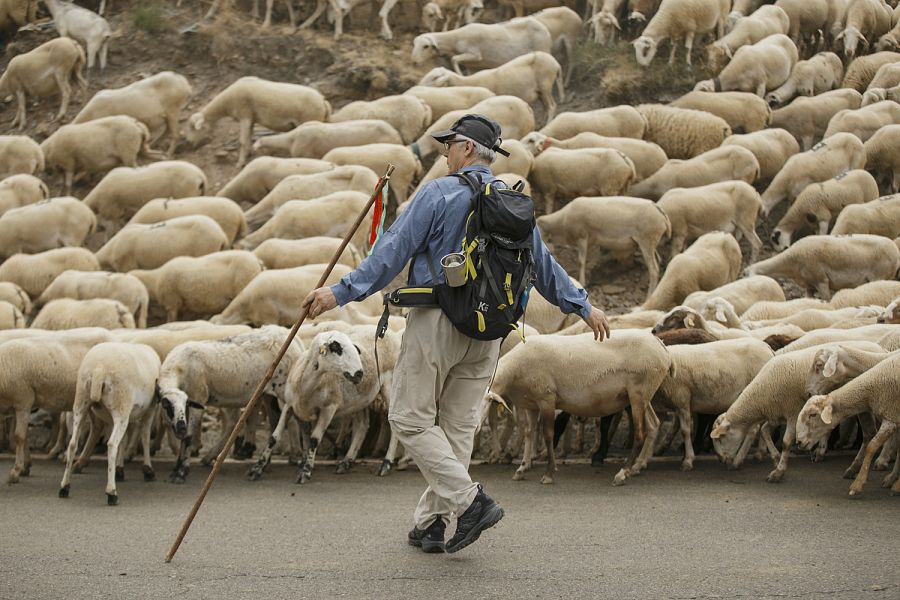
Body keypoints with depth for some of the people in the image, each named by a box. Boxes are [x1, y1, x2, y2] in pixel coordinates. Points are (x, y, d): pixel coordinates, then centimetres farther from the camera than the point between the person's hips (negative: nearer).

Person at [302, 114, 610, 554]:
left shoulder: (439, 194, -9)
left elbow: (394, 251, -14)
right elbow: (543, 263, 18)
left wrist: (342, 292, -13)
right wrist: (582, 306, 31)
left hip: (436, 322, -6)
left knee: (410, 420, 0)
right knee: (459, 426, 10)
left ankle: (469, 501, -12)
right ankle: (429, 523, 12)